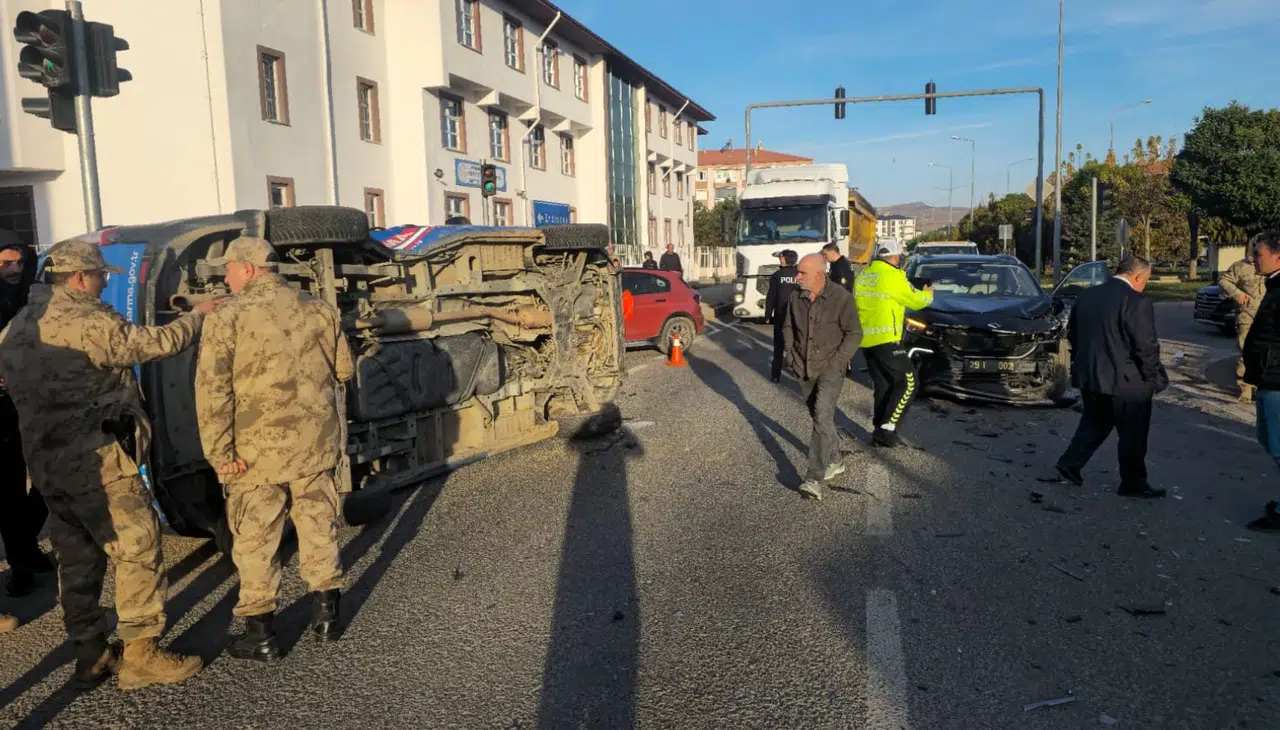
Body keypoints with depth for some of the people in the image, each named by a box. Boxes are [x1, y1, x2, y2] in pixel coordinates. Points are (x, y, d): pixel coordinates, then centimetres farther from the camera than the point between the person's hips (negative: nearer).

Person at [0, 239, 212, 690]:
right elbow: (156, 343, -13)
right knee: (138, 550, -2)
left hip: (46, 461, 9)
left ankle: (90, 655, 22)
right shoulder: (87, 324, -16)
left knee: (78, 557, 15)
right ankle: (140, 655, 1)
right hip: (97, 461, -9)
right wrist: (199, 315, 2)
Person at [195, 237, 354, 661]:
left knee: (255, 540, 7)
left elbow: (212, 391, -14)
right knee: (319, 525, 16)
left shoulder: (228, 319, -8)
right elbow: (344, 370, 11)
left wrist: (219, 452, -11)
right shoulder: (317, 309, 4)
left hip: (259, 449, -4)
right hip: (317, 442, 4)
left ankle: (260, 634, 15)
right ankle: (326, 614, 25)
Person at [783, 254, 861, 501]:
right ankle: (834, 462, 36)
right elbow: (789, 328, 17)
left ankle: (814, 478, -22)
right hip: (804, 368, 6)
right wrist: (790, 353, 6)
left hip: (830, 368, -6)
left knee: (823, 417, -18)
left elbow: (854, 334, -8)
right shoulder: (796, 297, 3)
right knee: (820, 417, 16)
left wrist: (836, 361, -14)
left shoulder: (840, 298, -12)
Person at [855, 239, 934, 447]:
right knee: (907, 383, 0)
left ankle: (879, 430, 14)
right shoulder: (893, 277, -11)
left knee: (881, 385, 15)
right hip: (885, 339, -8)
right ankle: (887, 428, -6)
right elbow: (916, 301, 0)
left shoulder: (863, 276, 10)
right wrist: (928, 294, 22)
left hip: (865, 340, 8)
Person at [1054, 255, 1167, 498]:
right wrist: (1154, 378, -5)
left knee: (1094, 424, 22)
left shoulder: (1085, 296, 6)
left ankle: (1070, 463, 20)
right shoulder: (1137, 302, -17)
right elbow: (1146, 347, -18)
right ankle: (1133, 483, 17)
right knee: (1133, 435, 7)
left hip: (1089, 376, 7)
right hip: (1125, 381, -7)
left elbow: (1072, 333, 14)